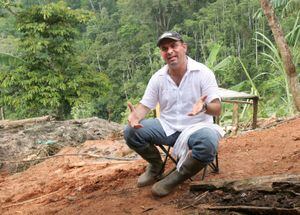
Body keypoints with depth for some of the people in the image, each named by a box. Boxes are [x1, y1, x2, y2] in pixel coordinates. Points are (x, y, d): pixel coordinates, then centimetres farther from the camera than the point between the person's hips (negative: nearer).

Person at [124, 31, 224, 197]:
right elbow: (145, 105, 3)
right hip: (167, 127, 3)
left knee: (208, 143, -37)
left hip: (197, 127, -3)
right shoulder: (158, 77, 1)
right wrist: (136, 115, -22)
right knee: (131, 132, -17)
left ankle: (175, 179, -12)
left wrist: (204, 106, -40)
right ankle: (156, 166, 10)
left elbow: (217, 109, -15)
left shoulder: (203, 73, -11)